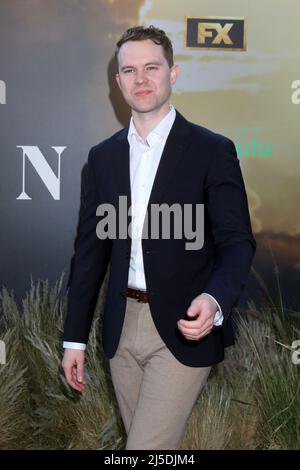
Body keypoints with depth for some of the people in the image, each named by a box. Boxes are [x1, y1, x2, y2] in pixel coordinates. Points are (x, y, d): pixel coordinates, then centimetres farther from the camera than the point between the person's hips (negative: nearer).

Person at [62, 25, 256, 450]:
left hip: (184, 328, -4)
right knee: (147, 444, 17)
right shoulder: (103, 156, 8)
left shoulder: (212, 151, -6)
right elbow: (90, 248, 10)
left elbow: (237, 241, -8)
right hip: (123, 328, 5)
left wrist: (214, 300, -29)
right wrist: (75, 336, 9)